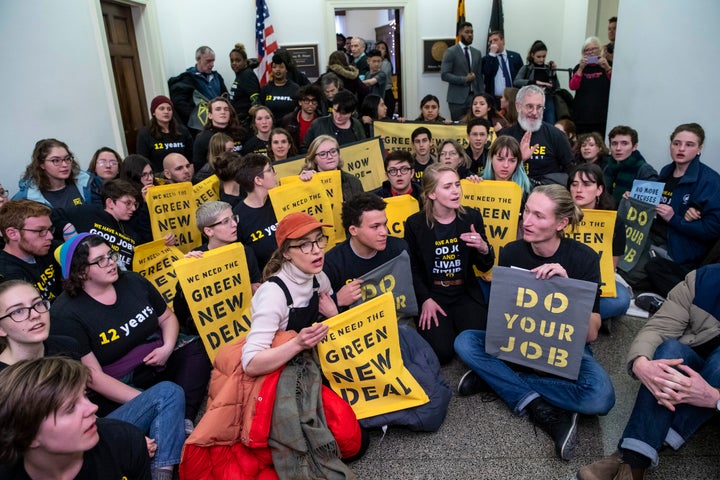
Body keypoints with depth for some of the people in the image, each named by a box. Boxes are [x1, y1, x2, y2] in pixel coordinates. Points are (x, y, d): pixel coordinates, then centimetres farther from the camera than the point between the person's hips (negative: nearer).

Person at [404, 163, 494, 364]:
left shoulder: (472, 217, -1)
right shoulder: (415, 223, -7)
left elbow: (484, 267, 4)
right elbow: (411, 268, 0)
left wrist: (483, 249, -18)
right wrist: (425, 299, -12)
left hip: (466, 293, 2)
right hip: (432, 294, -2)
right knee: (441, 352, -17)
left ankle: (456, 323, 15)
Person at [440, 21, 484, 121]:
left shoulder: (477, 53, 14)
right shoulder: (450, 52, -2)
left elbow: (479, 76, 15)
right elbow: (444, 75, -10)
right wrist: (464, 79, -15)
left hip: (474, 96, 4)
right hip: (457, 98, -4)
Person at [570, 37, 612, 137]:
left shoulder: (606, 65, 11)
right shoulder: (579, 67, 14)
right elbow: (573, 86, -1)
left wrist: (607, 68, -16)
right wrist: (581, 68, -11)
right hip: (581, 116, 2)